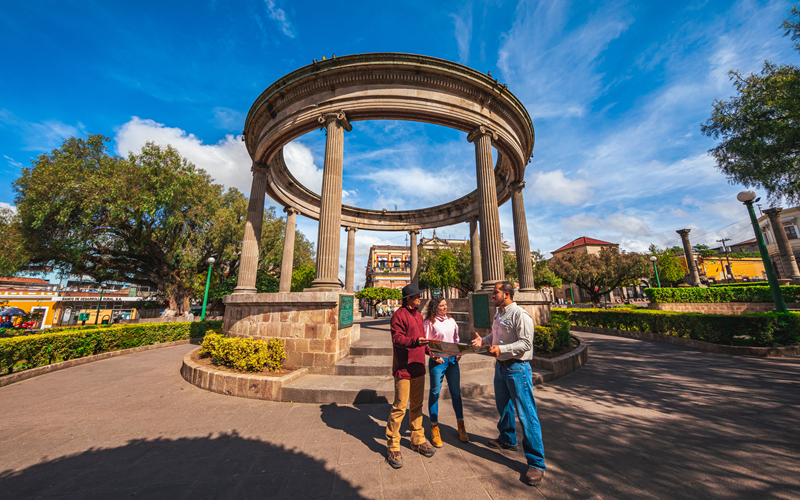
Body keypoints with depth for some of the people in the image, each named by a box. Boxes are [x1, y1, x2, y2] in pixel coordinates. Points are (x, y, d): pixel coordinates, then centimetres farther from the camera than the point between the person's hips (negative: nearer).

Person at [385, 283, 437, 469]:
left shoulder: (418, 315, 14)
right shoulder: (399, 315, -14)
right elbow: (397, 338, -21)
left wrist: (429, 351, 10)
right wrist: (415, 341, -35)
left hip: (418, 367, 8)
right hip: (403, 368, -8)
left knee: (417, 405, 19)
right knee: (399, 407, 0)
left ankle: (418, 440, 35)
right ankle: (393, 448, 16)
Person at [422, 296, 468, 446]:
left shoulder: (451, 320, 9)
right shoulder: (429, 322, -8)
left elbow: (456, 339, 16)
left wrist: (458, 353, 3)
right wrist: (434, 356, -15)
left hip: (452, 359, 5)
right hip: (437, 361, -4)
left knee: (456, 392, 12)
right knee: (435, 393, 5)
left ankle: (460, 425, 30)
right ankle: (434, 428, 21)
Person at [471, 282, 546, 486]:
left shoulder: (520, 315, -19)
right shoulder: (498, 314, 8)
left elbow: (526, 343, -23)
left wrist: (501, 349, -30)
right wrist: (483, 340, 1)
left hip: (517, 368, -9)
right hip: (501, 366, 9)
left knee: (526, 413, -1)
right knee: (503, 406, 24)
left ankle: (536, 463, 13)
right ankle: (507, 439, 45)